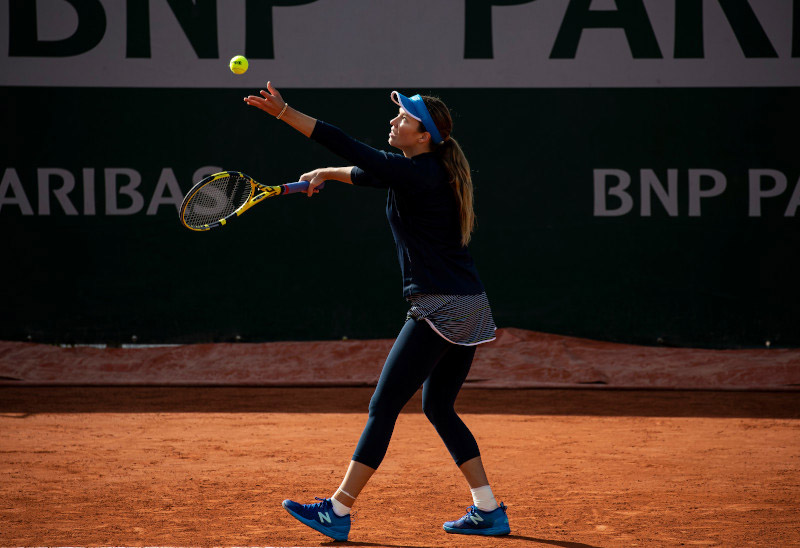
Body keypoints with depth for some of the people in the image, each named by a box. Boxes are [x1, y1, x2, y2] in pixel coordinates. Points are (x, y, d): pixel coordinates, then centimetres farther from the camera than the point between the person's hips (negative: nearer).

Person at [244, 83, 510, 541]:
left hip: (440, 309, -10)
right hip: (470, 309, 10)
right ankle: (490, 512, 17)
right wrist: (327, 174, 14)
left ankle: (338, 512, -5)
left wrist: (285, 112, -24)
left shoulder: (419, 175, -16)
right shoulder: (427, 171, 11)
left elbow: (353, 150, -23)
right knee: (439, 408, 18)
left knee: (384, 406, -6)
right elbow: (370, 171, 29)